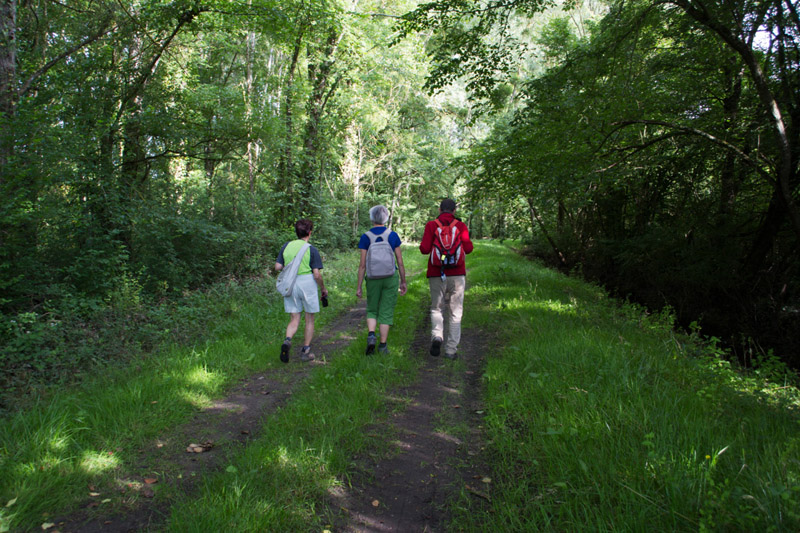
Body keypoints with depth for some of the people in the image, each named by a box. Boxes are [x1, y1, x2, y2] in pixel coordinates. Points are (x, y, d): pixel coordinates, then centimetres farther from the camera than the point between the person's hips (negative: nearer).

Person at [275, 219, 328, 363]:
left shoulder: (287, 246, 3)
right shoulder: (312, 250, -8)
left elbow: (278, 267, 3)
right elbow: (317, 274, -10)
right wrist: (323, 289, 4)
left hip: (290, 285, 3)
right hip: (307, 282, -3)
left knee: (294, 320, 9)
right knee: (309, 320, 11)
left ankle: (287, 340, -19)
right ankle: (305, 351, 14)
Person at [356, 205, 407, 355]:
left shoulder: (365, 237, -5)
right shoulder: (393, 235, -4)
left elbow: (362, 265, -7)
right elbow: (400, 262, -2)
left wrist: (359, 287, 0)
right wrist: (403, 281, 9)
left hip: (373, 279, 0)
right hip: (391, 277, 0)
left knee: (372, 310, 18)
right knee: (386, 311, 10)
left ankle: (371, 336, -5)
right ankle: (383, 345, 12)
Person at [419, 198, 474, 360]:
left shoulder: (431, 225, -2)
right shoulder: (461, 225, 0)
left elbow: (424, 249, -9)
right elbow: (468, 248, -4)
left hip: (436, 274, 0)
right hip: (457, 274, 0)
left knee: (437, 309, 16)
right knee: (455, 312, 8)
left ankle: (436, 336, -9)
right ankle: (451, 349, 8)